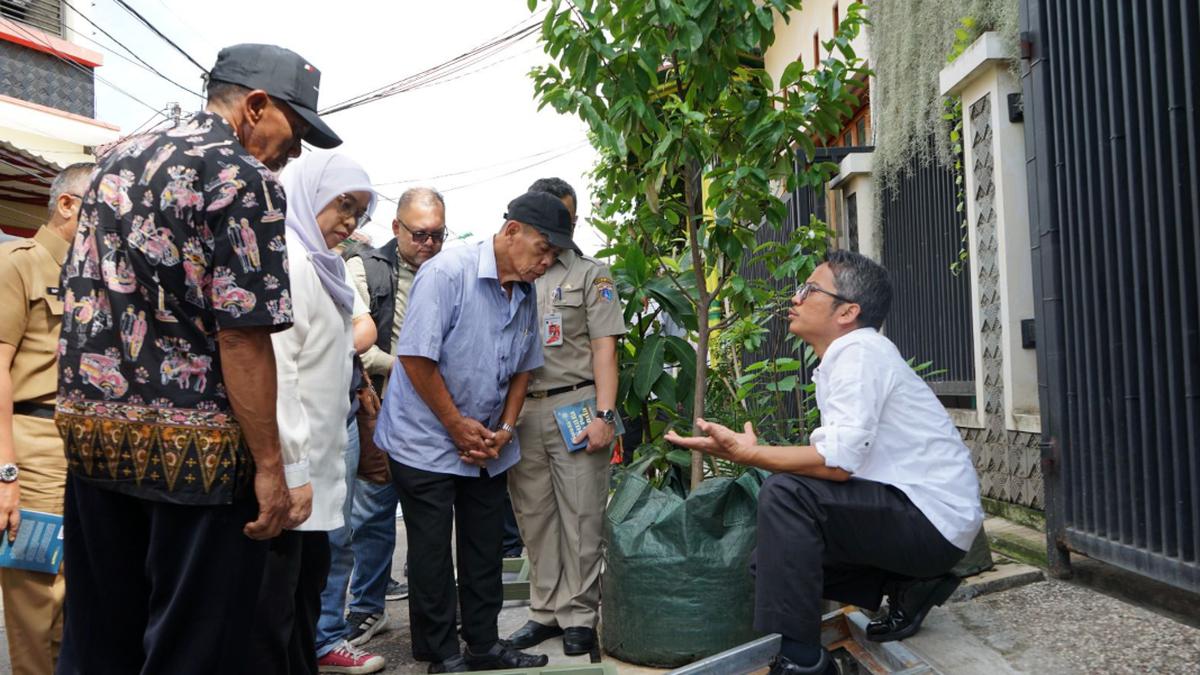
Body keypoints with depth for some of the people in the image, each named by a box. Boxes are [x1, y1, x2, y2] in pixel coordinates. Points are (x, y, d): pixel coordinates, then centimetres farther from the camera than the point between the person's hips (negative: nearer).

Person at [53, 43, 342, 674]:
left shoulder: (116, 162, 14)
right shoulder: (242, 177, -11)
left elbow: (80, 303, 18)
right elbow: (242, 335, -18)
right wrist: (269, 468, -15)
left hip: (89, 428, 8)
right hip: (194, 445, -8)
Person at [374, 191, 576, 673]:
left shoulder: (526, 292, 3)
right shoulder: (446, 273, -19)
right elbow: (416, 357, -21)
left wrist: (505, 429, -1)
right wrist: (457, 425, -14)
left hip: (486, 447, 7)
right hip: (427, 445, -7)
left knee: (485, 550, 13)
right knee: (433, 555, 4)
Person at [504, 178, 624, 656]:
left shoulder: (591, 275, 6)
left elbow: (604, 349, -2)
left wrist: (604, 415, -12)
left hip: (575, 406, -3)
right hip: (521, 410, 4)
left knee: (581, 517, -1)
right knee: (534, 518, 9)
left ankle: (579, 616, 10)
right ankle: (545, 610, 22)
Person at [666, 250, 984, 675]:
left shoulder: (859, 351, -18)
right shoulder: (842, 357, 11)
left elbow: (838, 461, -27)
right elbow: (835, 462, 8)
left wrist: (744, 453, -24)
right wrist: (751, 451, 5)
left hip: (935, 518, -10)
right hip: (909, 514, 10)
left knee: (785, 494, -26)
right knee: (774, 554, 14)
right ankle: (907, 585, 13)